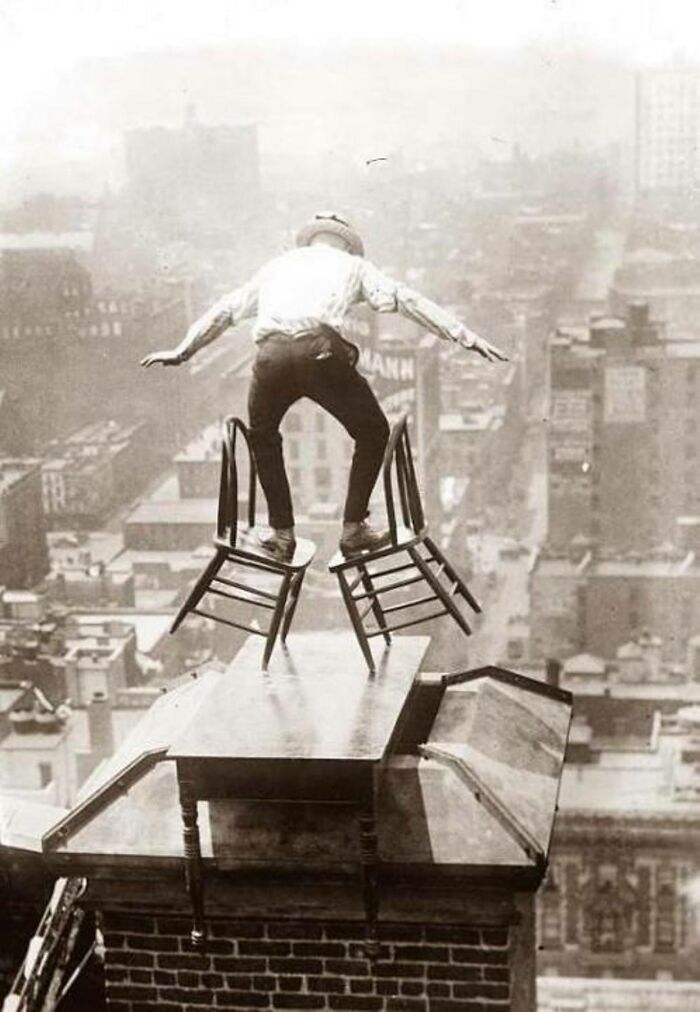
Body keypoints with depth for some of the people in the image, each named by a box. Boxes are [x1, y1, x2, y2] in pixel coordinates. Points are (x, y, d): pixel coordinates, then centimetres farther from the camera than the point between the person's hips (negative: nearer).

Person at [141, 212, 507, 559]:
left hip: (271, 353, 3)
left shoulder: (278, 265, 36)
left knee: (263, 437, 29)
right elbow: (405, 300, 16)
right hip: (321, 351, -3)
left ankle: (281, 533, 27)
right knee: (373, 433, 18)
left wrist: (182, 351, 54)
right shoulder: (351, 264, 28)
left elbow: (225, 309, 43)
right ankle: (353, 529, 17)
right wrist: (467, 337, 12)